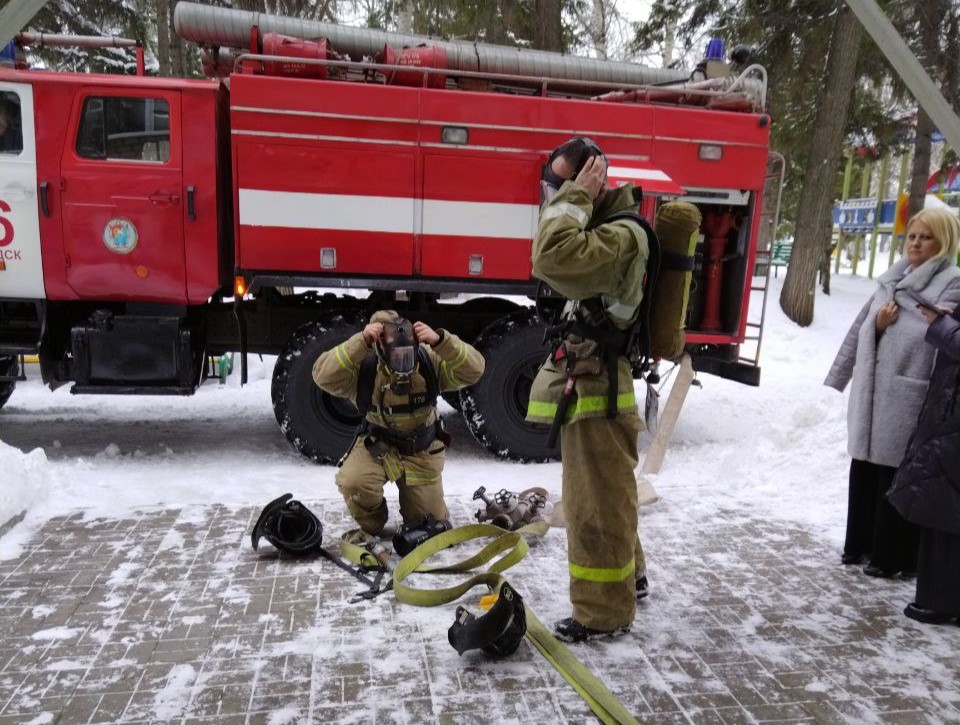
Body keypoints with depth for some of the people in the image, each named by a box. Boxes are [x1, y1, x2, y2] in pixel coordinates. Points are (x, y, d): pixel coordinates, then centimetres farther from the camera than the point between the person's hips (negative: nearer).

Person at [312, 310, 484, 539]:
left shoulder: (429, 361, -21)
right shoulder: (364, 369, -23)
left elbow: (474, 370, -31)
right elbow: (323, 376, -37)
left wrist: (440, 341, -46)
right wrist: (360, 343, -45)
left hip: (422, 451, 1)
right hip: (376, 445, -1)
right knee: (352, 482, -31)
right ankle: (371, 530, 2)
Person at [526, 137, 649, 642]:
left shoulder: (623, 234, -20)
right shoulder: (601, 227, 13)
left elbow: (552, 258, -36)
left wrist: (576, 196, -24)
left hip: (597, 391, -11)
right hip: (584, 386, 11)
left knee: (596, 503, 0)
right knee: (603, 493, 23)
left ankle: (604, 613, 15)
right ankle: (626, 574, 42)